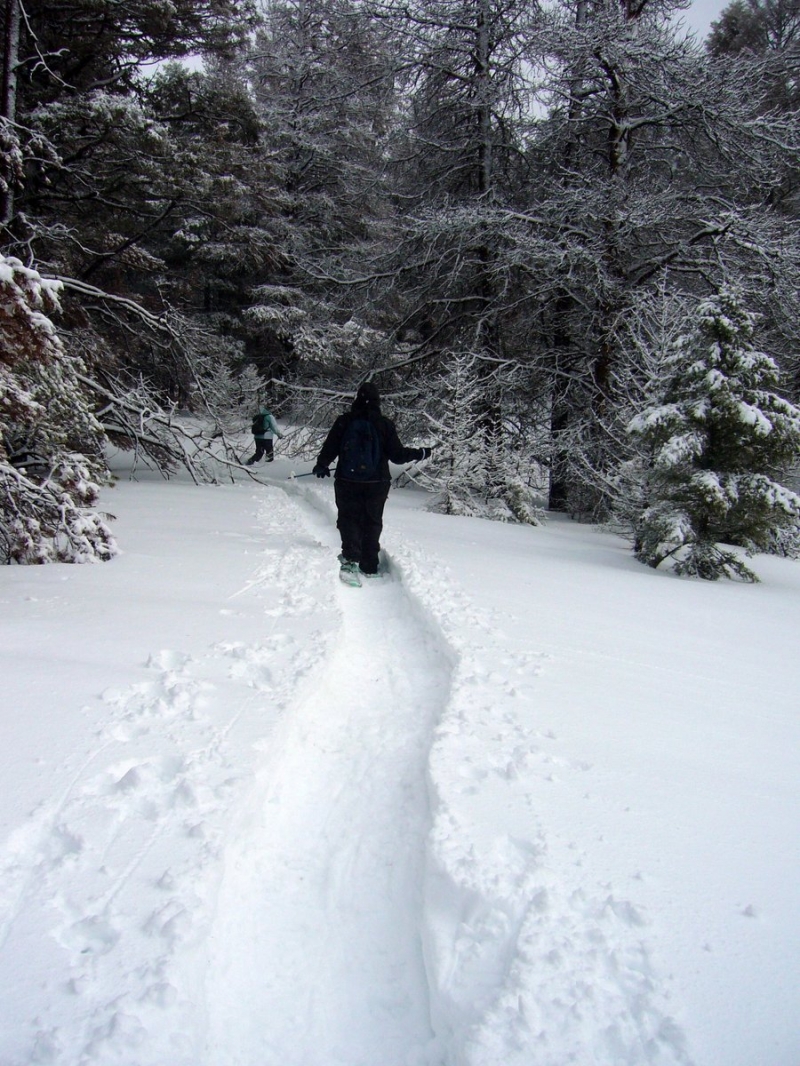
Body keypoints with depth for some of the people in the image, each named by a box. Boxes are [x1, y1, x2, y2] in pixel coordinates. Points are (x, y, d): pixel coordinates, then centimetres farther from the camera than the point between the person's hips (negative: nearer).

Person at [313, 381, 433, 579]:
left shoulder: (343, 421, -6)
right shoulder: (385, 424, -7)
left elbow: (329, 449, -1)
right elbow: (397, 454, -6)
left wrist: (321, 466, 19)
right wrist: (421, 453, 9)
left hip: (347, 482, 0)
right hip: (377, 483, 1)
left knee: (349, 519, 8)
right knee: (372, 522, 13)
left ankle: (351, 558, -15)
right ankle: (369, 567, 18)